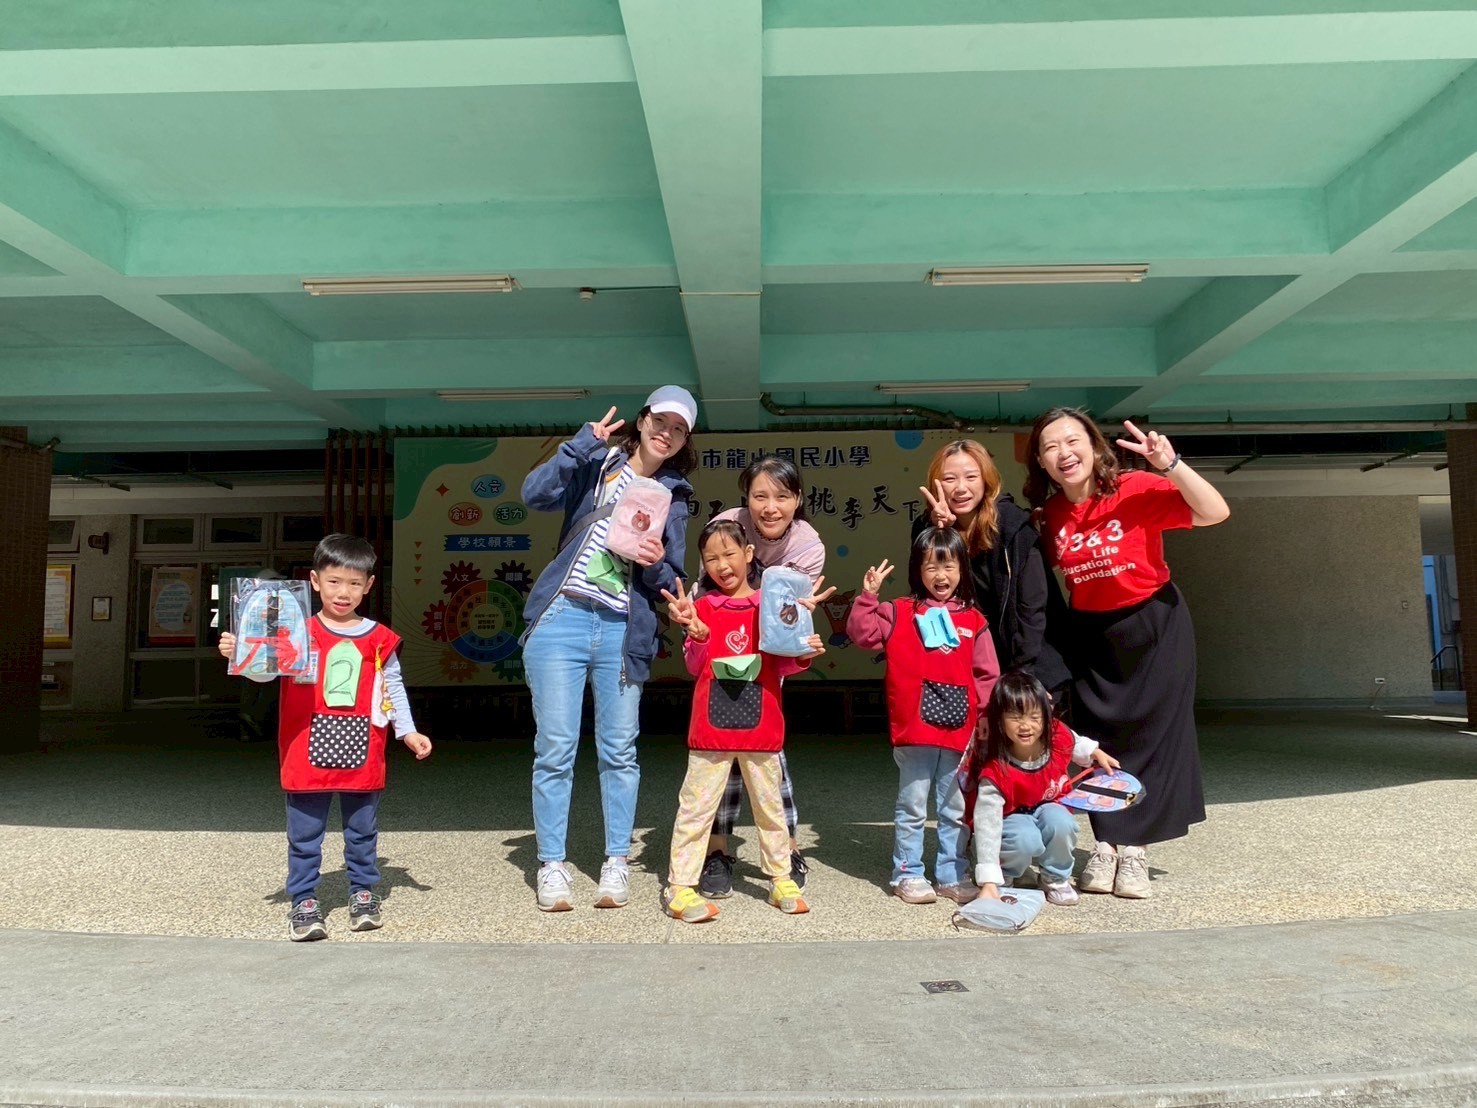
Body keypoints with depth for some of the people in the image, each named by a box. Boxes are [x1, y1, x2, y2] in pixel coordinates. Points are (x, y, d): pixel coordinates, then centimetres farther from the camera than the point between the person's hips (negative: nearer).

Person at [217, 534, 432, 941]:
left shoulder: (379, 639, 3)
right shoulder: (297, 632, -1)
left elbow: (394, 688, 9)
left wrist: (408, 731, 4)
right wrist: (236, 653, -24)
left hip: (361, 754, 1)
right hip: (309, 753, -1)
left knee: (362, 832, 14)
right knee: (305, 835, 8)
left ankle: (363, 893, 28)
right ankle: (304, 901, 20)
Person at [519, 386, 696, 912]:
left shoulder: (672, 499, 15)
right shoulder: (596, 465, 9)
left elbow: (670, 582, 12)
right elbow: (535, 493, -9)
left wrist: (656, 565, -10)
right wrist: (586, 441, -12)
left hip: (623, 631, 2)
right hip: (561, 620, -2)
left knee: (619, 751, 6)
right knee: (555, 749, 0)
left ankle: (616, 862, 20)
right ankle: (551, 864, 13)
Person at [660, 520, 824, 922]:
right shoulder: (703, 606, 2)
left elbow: (779, 665, 9)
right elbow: (695, 667, -1)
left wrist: (802, 655, -10)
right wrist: (696, 633, -18)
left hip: (761, 723, 2)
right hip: (712, 724, -1)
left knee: (769, 803, 13)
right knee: (696, 805, 2)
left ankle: (781, 878, 26)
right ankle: (680, 887, 9)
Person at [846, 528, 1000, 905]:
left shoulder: (974, 620, 6)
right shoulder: (900, 612, 0)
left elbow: (987, 675, 6)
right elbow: (863, 634, -10)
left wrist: (987, 717, -1)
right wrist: (868, 596, -18)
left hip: (960, 730, 3)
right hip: (914, 729, -3)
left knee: (956, 809, 14)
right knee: (912, 807, 7)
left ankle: (952, 875, 27)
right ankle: (908, 874, 19)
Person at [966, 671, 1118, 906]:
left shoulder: (1058, 737, -21)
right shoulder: (995, 771, -35)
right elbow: (987, 823, -35)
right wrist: (988, 882, -37)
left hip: (1047, 809, 4)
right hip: (1012, 818, -4)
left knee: (1062, 824, -29)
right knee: (1026, 841, -35)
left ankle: (1055, 879, -1)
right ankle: (1005, 876, -2)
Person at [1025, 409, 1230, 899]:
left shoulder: (1136, 489, -18)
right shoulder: (1050, 514, -4)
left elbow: (1215, 512, -24)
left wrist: (1171, 464, -36)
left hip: (1154, 624, -3)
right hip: (1090, 633, 4)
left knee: (1151, 734, 2)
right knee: (1099, 739, 7)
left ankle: (1133, 848, 14)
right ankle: (1106, 844, 17)